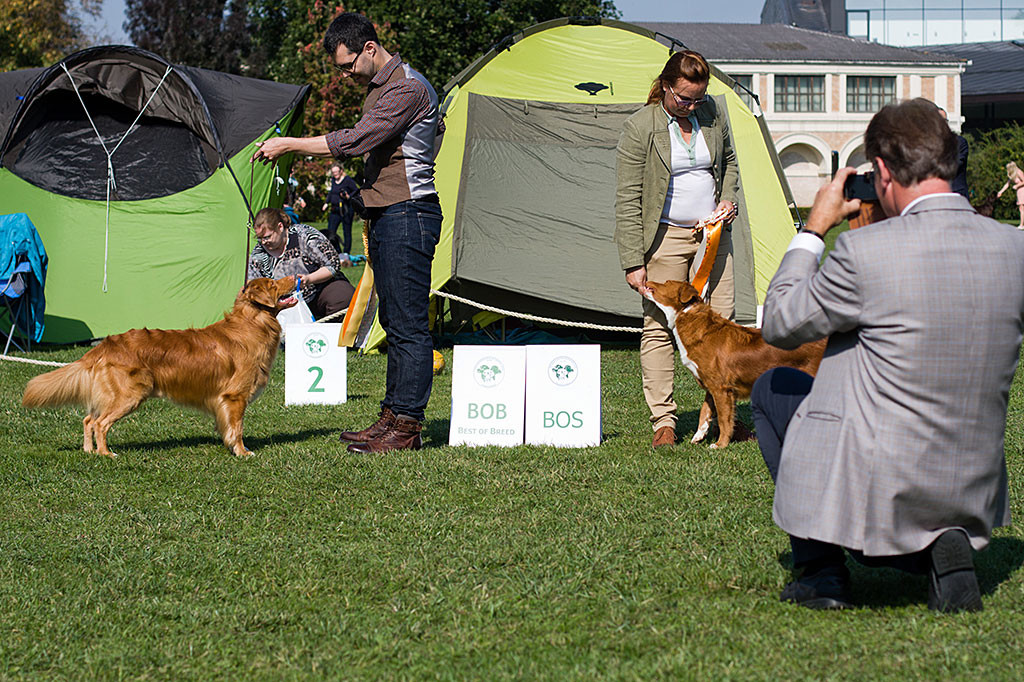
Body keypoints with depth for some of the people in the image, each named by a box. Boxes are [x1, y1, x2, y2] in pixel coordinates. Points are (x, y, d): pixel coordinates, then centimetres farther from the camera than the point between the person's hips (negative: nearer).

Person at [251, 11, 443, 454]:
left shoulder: (407, 88, -16)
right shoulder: (378, 88, 17)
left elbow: (355, 141, -24)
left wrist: (289, 144, -18)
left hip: (408, 214, -11)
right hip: (385, 215, 11)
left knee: (408, 323, -10)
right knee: (392, 320, 11)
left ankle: (407, 426, -10)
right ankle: (392, 417, 15)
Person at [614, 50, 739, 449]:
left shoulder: (713, 113, 3)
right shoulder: (639, 127, -11)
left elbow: (728, 161, 23)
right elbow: (627, 201, -11)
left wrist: (728, 199, 2)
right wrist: (633, 262, -15)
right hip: (666, 236, -4)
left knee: (721, 320, 3)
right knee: (658, 326, -5)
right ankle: (663, 421, 0)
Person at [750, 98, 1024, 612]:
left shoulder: (865, 252, -19)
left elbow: (778, 325, -3)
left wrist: (814, 229, 7)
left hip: (880, 489, -6)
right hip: (975, 494, 6)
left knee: (771, 389, 21)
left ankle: (820, 571, 16)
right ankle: (935, 549, 4)